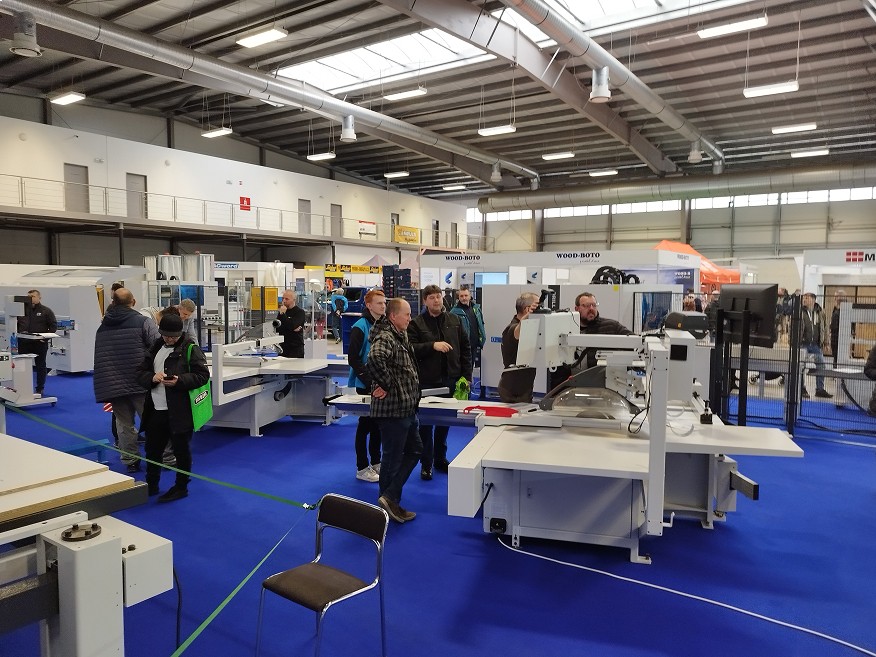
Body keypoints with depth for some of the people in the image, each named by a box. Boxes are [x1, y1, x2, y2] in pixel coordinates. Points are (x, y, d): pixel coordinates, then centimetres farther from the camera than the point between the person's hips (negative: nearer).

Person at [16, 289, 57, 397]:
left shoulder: (46, 311, 2)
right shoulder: (22, 310, 9)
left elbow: (53, 326, 0)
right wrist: (18, 333, -3)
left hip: (40, 344, -3)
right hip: (24, 343, 3)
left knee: (40, 366, 5)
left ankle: (40, 389, 13)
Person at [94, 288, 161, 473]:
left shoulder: (102, 327, 12)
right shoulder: (144, 321, -7)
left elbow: (99, 356, 19)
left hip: (112, 385, 4)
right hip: (140, 382, -4)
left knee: (124, 423, 11)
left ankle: (130, 461, 16)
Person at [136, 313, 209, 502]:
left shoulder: (190, 349, -6)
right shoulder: (156, 348, 12)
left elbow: (202, 375, -10)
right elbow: (140, 373, 10)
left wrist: (180, 381, -24)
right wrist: (152, 377, -12)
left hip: (180, 411, -6)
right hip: (155, 410, 6)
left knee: (181, 449, 6)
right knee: (152, 449, 17)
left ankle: (181, 487, 21)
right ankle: (151, 485, 35)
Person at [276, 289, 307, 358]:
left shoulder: (300, 312, -5)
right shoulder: (281, 312, 14)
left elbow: (291, 326, -19)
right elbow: (276, 328, 3)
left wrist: (282, 314, -12)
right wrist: (292, 329, -11)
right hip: (282, 347, 6)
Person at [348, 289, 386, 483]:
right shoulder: (361, 327, -13)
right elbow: (353, 358, -17)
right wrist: (369, 380, -20)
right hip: (366, 385, -7)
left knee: (378, 423, 14)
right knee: (365, 424, 2)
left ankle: (376, 463, 28)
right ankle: (362, 468, 13)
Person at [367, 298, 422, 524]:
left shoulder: (401, 336, 13)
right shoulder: (385, 337, -18)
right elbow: (375, 358, -40)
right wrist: (386, 385, -27)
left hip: (406, 407, 10)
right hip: (392, 408, -10)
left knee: (414, 450, 17)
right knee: (393, 457, 1)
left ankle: (389, 499, 20)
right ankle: (389, 499, 14)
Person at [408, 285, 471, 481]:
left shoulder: (454, 321, 8)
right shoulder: (416, 323, -3)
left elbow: (465, 348, 10)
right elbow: (410, 348, -13)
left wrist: (466, 375, 4)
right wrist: (432, 345, -24)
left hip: (450, 380, 4)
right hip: (426, 381, -3)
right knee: (426, 422, 4)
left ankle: (440, 458, 30)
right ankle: (426, 464, 16)